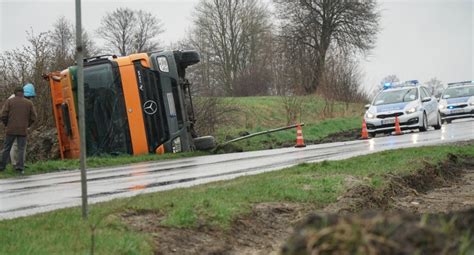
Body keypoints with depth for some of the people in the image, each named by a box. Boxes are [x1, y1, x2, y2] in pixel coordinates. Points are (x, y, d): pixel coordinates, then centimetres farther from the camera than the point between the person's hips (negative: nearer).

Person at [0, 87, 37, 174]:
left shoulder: (9, 101, 2)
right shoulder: (29, 103, 6)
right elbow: (33, 117, 3)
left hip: (11, 129, 0)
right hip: (23, 130, 1)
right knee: (21, 149, 5)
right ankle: (20, 166, -10)